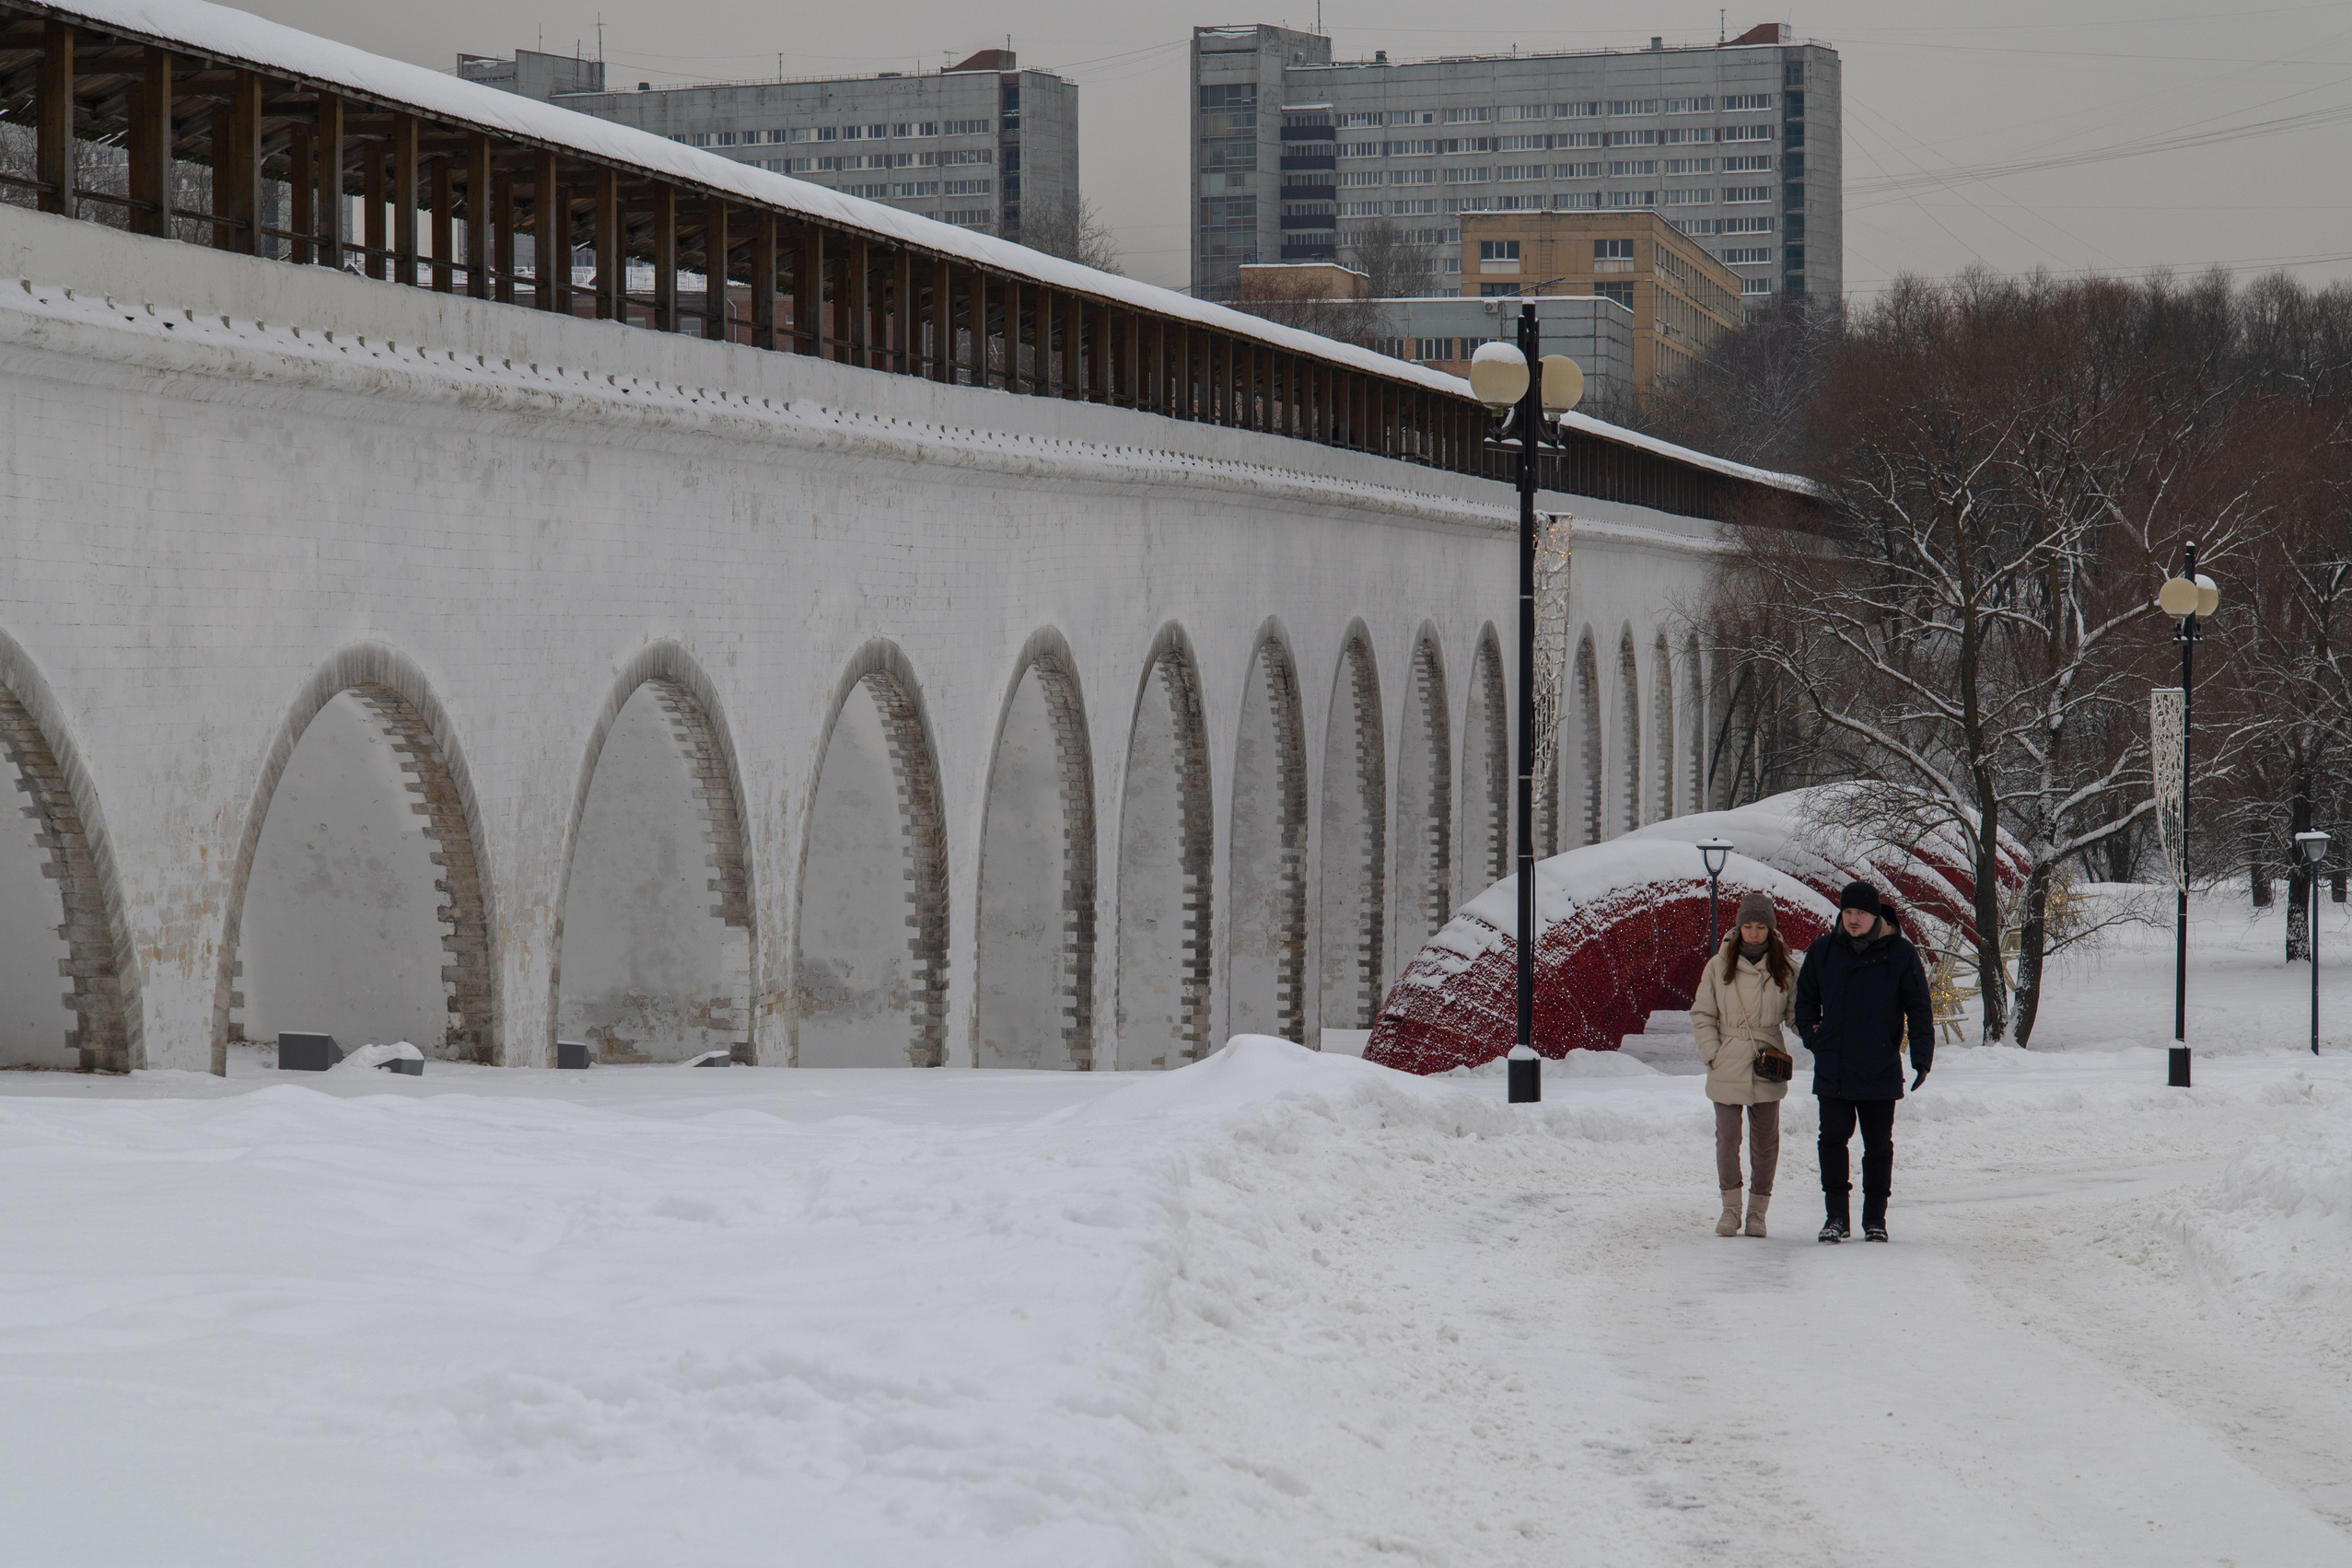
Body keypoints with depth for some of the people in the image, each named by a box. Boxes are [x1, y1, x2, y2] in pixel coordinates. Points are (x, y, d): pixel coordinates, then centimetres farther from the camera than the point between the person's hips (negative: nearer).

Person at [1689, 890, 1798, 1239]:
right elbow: (1702, 1014, 5)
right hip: (1728, 1068, -1)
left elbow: (1796, 1012, 11)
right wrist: (1713, 1054, -4)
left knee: (1765, 1141, 5)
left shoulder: (1784, 970, 3)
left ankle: (1758, 1210, 15)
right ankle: (1730, 1208, 13)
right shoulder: (1718, 966, 1)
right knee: (1727, 1137, 2)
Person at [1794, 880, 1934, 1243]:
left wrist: (1922, 1057, -7)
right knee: (1832, 1141, -3)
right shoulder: (1822, 952, 5)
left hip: (1880, 1072, -1)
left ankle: (1875, 1218, 16)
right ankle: (1836, 1216, 3)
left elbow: (1918, 1010, 1)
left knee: (1878, 1146, 7)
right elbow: (1805, 1001, 17)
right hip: (1832, 1070, 1)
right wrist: (1813, 1036, 1)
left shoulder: (1900, 954, -2)